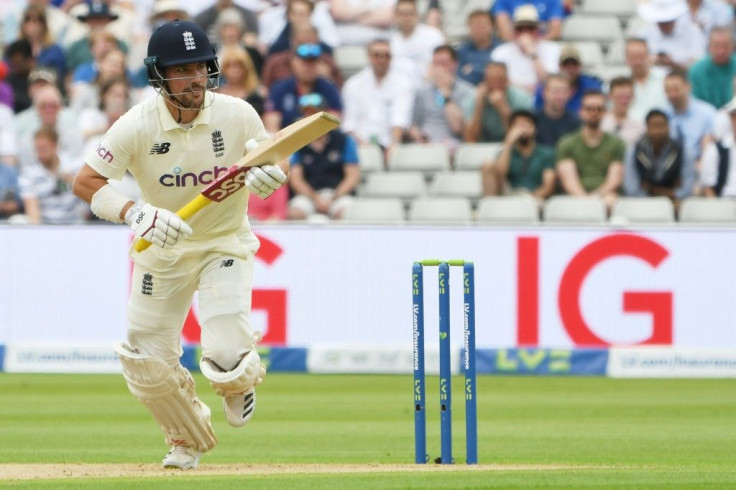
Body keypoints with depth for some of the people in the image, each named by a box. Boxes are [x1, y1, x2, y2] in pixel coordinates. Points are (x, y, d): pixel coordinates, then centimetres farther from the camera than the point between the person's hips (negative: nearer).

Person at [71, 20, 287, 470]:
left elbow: (277, 161, -3)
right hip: (162, 248, 1)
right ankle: (190, 440, 34)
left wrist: (272, 174, -29)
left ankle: (244, 377, 22)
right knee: (146, 363, 3)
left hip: (226, 243, -1)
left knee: (226, 362, -19)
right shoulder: (137, 125, -21)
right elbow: (85, 182, -19)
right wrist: (136, 213, -35)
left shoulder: (237, 115, -17)